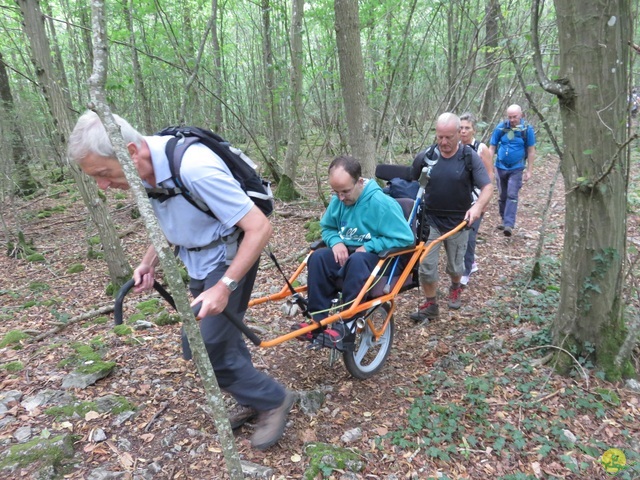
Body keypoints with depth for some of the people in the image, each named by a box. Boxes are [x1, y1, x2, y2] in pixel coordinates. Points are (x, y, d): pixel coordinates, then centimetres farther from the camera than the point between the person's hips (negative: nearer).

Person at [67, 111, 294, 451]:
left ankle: (273, 400, 14)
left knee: (209, 348, -7)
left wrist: (224, 287, -33)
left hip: (227, 258, -8)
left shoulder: (194, 168, -33)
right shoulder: (145, 172, -8)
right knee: (221, 337, 16)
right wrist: (149, 262, -1)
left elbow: (259, 227, -30)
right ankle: (252, 402, 37)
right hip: (194, 259, 8)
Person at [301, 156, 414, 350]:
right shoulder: (338, 201, -2)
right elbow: (327, 227, 15)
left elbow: (406, 239, -20)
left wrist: (368, 247, -22)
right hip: (348, 252, 6)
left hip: (379, 256, -5)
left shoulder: (381, 203, -20)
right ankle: (318, 320, -20)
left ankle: (346, 327, -34)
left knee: (356, 261, -39)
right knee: (318, 258, -23)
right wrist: (336, 242, -9)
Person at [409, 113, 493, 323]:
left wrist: (478, 206, -32)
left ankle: (455, 289, 47)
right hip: (430, 221, 1)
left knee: (455, 265, 15)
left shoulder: (470, 157, -9)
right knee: (426, 265, -4)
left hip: (458, 222, 0)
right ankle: (431, 305, 14)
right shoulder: (426, 156, -5)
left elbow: (487, 187, -12)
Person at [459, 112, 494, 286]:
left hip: (475, 199, -4)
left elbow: (489, 175, -5)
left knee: (469, 235, -5)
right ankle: (471, 262, 32)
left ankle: (465, 272, 6)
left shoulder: (482, 148, -6)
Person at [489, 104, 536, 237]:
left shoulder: (527, 129, -7)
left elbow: (531, 151, -1)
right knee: (502, 196, 11)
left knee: (512, 196, -10)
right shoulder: (501, 128, -5)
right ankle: (504, 220, 26)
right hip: (501, 167, 3)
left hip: (517, 168, -2)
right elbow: (492, 147, 2)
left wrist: (529, 170, -2)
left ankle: (509, 224, -13)